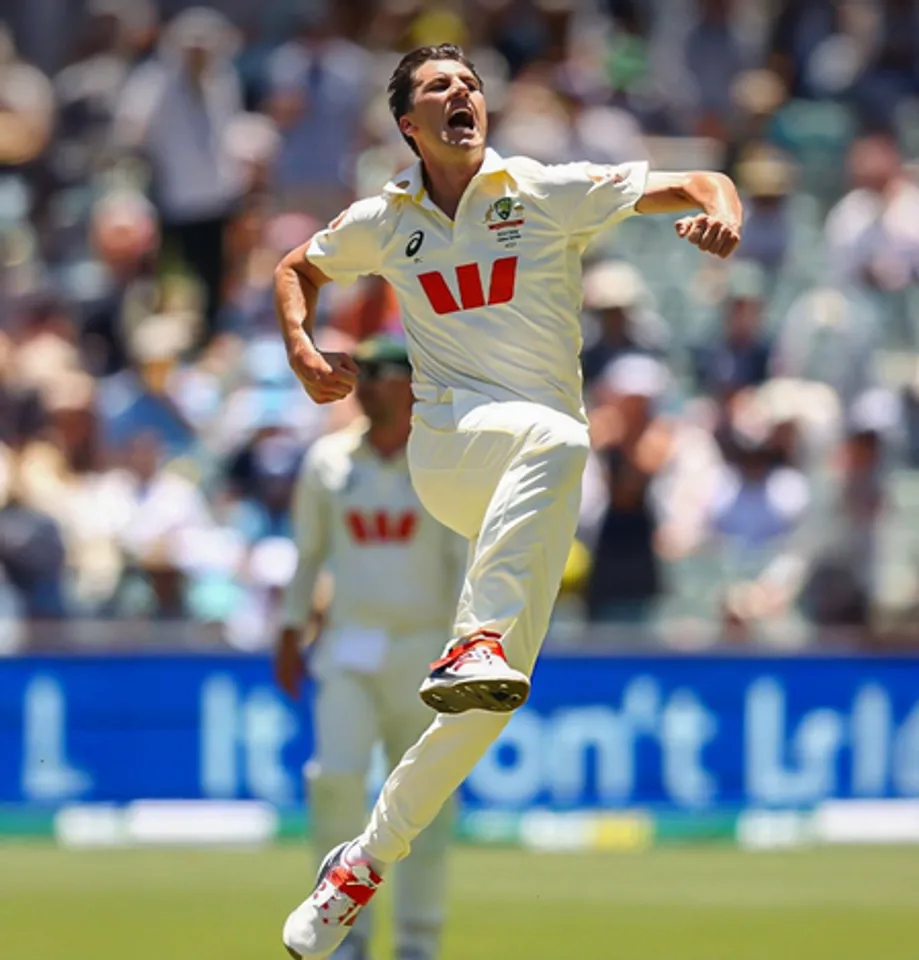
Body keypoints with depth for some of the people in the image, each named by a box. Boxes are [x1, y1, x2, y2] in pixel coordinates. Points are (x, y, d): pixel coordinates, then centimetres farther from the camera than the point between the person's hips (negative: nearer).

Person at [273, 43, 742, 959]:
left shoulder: (553, 193, 4)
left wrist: (721, 213, -23)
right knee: (556, 438, -38)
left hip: (533, 494, 1)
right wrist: (302, 353, 10)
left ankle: (363, 865, 5)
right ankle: (477, 639, -52)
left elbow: (698, 184, 1)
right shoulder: (383, 221, 11)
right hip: (448, 441, -1)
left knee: (493, 696, -8)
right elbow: (296, 269, 30)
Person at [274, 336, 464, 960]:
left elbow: (468, 562, -4)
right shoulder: (327, 463, 9)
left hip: (424, 646, -2)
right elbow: (309, 552, 17)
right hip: (348, 646, 2)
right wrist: (292, 631, 11)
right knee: (336, 775, -14)